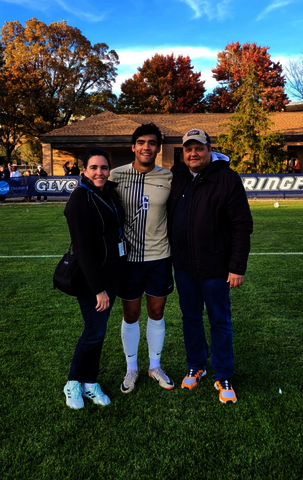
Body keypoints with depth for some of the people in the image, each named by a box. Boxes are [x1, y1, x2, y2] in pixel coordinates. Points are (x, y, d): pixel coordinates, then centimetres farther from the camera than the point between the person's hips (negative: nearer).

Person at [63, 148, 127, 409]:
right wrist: (98, 289, -20)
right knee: (95, 331, 2)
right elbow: (84, 249, -20)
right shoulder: (80, 199, -17)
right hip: (91, 276, -7)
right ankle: (74, 383, 24)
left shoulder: (109, 192, 5)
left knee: (99, 330, 14)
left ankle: (90, 383, 29)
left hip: (112, 272, 7)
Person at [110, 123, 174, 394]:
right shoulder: (117, 176, -5)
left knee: (157, 314, 14)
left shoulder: (169, 178, -3)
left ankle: (155, 366, 36)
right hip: (128, 258, -1)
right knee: (131, 316, 12)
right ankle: (131, 369, 34)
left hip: (160, 258, 1)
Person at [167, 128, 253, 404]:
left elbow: (242, 226, -12)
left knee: (220, 322, 9)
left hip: (214, 267, -4)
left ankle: (223, 378, 25)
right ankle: (196, 367, 36)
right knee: (190, 318, 17)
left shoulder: (227, 179, -11)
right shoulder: (176, 176, 4)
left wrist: (238, 267, -15)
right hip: (183, 266, 5)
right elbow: (167, 214, 13)